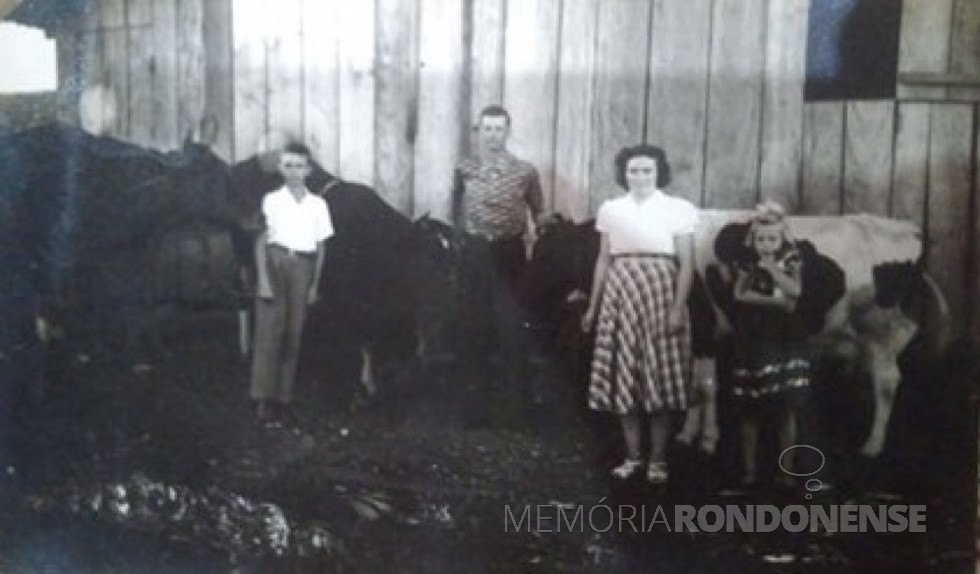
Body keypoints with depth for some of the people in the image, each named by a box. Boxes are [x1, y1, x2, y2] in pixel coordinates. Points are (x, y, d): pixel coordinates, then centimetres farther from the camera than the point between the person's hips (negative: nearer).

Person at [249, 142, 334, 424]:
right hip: (275, 261, -2)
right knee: (269, 330, -7)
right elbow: (261, 240, 0)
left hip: (302, 266, 2)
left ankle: (283, 396, 11)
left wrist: (314, 285, 7)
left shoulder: (318, 205, 9)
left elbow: (320, 248, 12)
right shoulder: (272, 200, 3)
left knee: (293, 334, 3)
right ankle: (264, 397, -3)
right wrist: (263, 278, -9)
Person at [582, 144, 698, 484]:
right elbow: (604, 261, 12)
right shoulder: (609, 210, 8)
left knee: (660, 376, -2)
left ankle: (658, 458, 8)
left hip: (660, 296, -3)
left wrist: (677, 307, -13)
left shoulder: (678, 209, -1)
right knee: (624, 376, 3)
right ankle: (632, 455, 13)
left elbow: (686, 264, -3)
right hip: (620, 297, 3)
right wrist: (592, 306, 10)